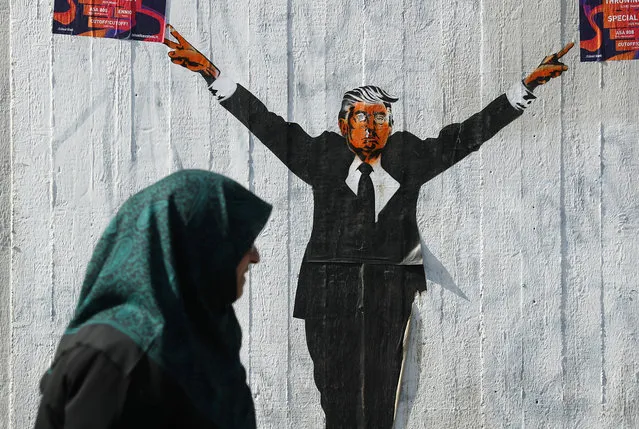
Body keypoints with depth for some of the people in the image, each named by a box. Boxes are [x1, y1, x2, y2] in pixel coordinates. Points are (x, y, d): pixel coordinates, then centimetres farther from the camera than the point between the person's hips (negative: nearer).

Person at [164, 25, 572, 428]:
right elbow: (267, 125, 7)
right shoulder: (323, 157, 9)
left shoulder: (408, 158, 11)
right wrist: (212, 73, 2)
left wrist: (526, 87, 8)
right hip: (330, 295, 0)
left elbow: (468, 134, 12)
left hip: (392, 297, 1)